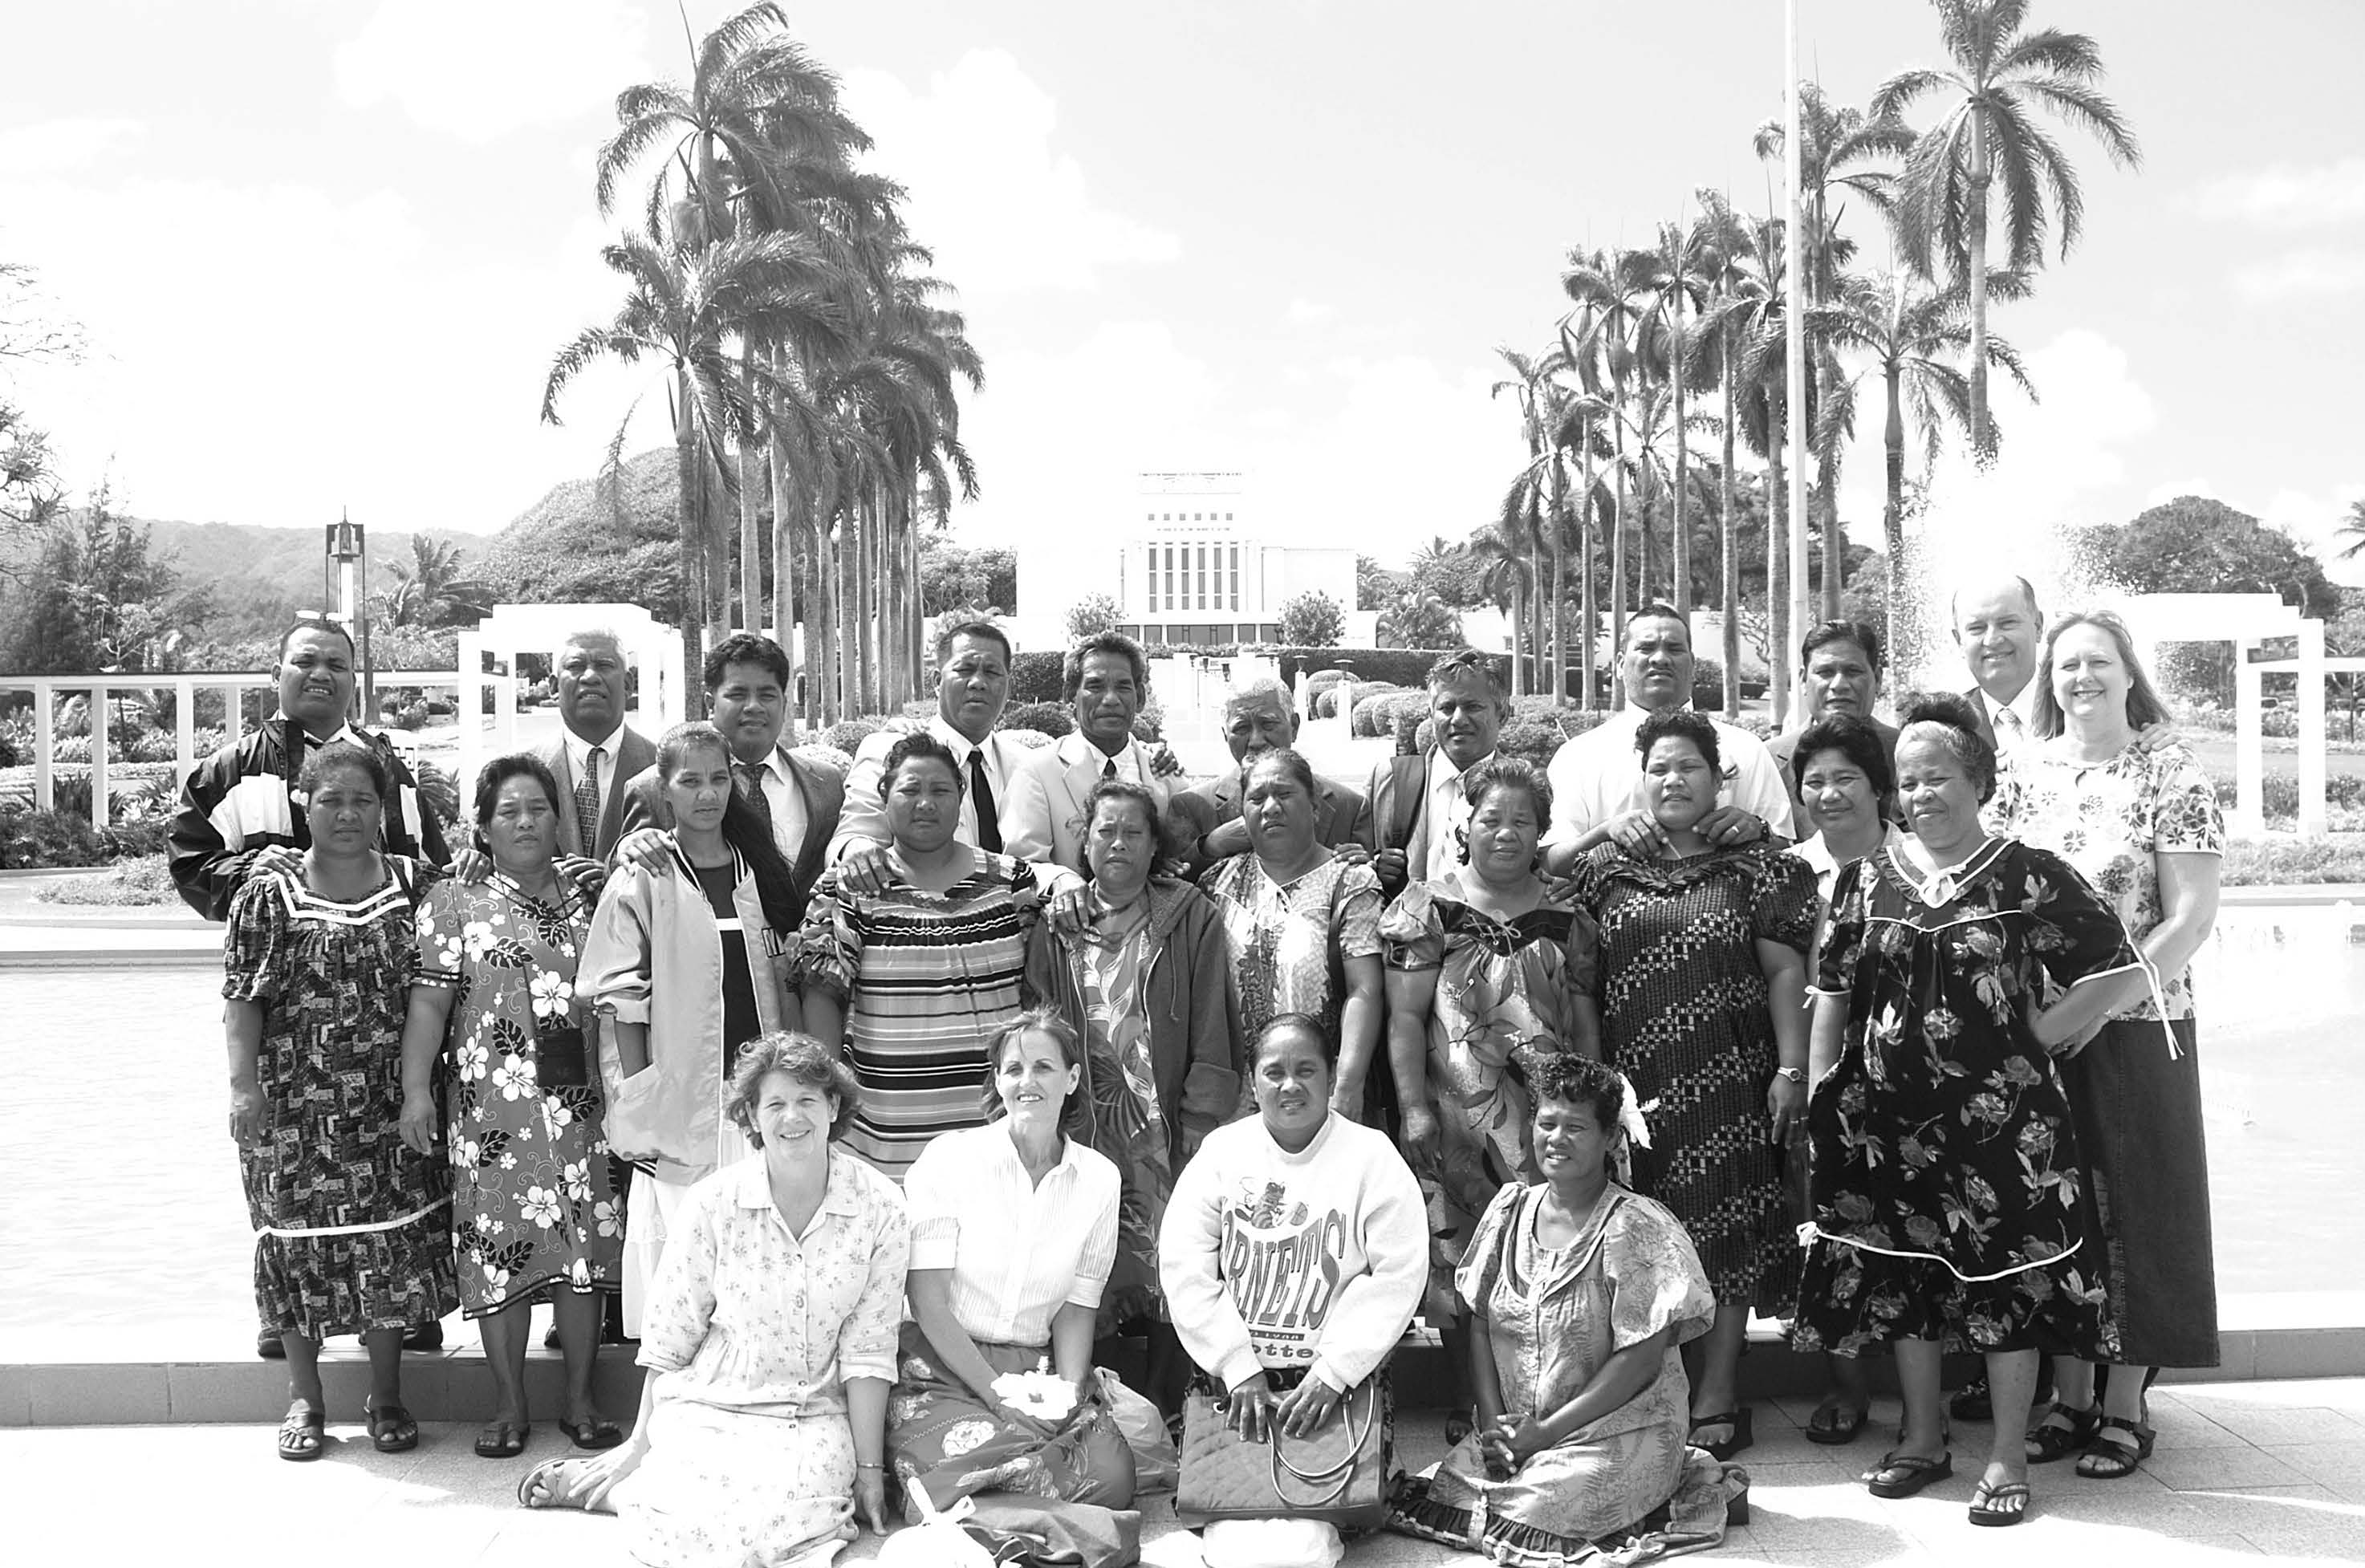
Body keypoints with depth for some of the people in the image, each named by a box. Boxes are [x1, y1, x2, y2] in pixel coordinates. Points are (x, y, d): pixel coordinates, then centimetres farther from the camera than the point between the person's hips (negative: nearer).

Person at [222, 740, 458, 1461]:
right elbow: (241, 999, -4)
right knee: (298, 1236, 5)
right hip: (295, 1105, -1)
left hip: (392, 1104, 2)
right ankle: (305, 1398, 20)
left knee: (393, 1239, 5)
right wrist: (244, 1085, -14)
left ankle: (387, 1395, 19)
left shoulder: (414, 884, 5)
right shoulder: (268, 895, -1)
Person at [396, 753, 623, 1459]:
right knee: (500, 1250, 0)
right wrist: (416, 1089, -12)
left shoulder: (588, 901, 11)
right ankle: (509, 1406, 13)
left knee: (585, 1247, 4)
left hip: (580, 1105, 3)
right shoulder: (453, 903, 3)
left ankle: (580, 1399, 16)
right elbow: (429, 1001, -3)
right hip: (492, 1110, -2)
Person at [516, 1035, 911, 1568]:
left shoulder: (880, 1209, -7)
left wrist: (870, 1469, -4)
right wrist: (641, 1442, 6)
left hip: (816, 1418, 1)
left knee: (786, 1521, -31)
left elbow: (867, 1352, -3)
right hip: (709, 1406, -1)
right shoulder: (713, 1203, -8)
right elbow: (669, 1337, 1)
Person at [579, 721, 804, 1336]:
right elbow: (621, 1003, -4)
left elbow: (788, 986, 12)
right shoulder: (642, 880, -1)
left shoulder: (764, 871, 11)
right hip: (680, 1112, -3)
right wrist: (638, 1111, -9)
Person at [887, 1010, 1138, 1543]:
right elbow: (928, 1302, -8)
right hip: (942, 1366, -3)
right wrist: (996, 1391, -15)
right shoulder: (950, 1158, -5)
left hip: (1041, 1368, 4)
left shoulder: (1099, 1178, 6)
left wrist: (1068, 1390, -9)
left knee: (1111, 1478, -22)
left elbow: (1077, 1308, 10)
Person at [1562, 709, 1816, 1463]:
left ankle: (1717, 1396, 5)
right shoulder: (1605, 868, 10)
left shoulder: (1755, 866, 5)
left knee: (1724, 1228, -2)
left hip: (1729, 1080, -2)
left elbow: (1786, 971, 1)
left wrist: (1791, 1069, -7)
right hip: (1634, 1082, 2)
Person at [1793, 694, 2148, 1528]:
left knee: (2008, 1277, 1)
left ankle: (2007, 1458, 14)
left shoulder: (2030, 877, -5)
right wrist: (1819, 1102, 5)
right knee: (1901, 1274, 11)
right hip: (1888, 1116, 4)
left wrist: (2039, 1034, -7)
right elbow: (1831, 997, 9)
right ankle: (1923, 1438, 28)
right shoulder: (1865, 880, 5)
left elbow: (2124, 971, -5)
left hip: (2002, 1112, -3)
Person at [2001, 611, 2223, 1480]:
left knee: (2135, 1205, 3)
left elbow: (2192, 912, -9)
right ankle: (2070, 1397, 19)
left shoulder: (2170, 772, -4)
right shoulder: (2024, 773, 8)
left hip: (2137, 1025, -4)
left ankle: (2127, 1407, 13)